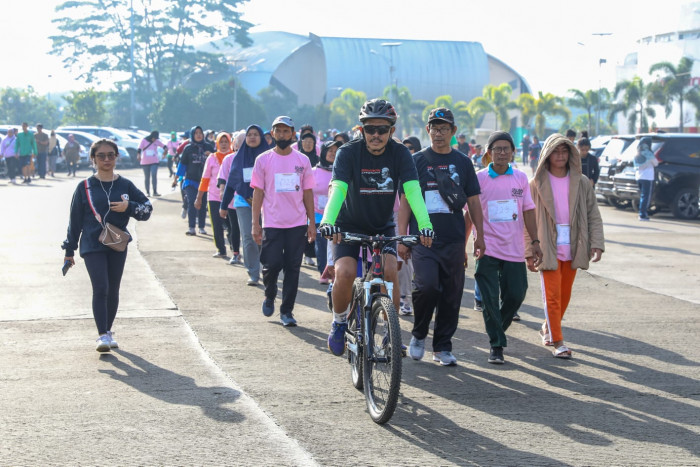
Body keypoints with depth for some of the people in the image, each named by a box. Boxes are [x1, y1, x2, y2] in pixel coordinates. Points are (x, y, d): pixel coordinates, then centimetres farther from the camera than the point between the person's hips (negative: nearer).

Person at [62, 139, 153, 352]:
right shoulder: (85, 187, 0)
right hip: (92, 246, -3)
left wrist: (128, 207, -14)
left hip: (118, 246, 3)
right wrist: (69, 250, 5)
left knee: (113, 291, 10)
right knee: (100, 289, -14)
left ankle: (108, 331, 26)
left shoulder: (125, 185, 4)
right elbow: (75, 220, 4)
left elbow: (147, 209, 6)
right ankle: (102, 335, -14)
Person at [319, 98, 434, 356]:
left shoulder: (400, 153, -13)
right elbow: (338, 189, -30)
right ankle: (339, 322, 5)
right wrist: (327, 221, -49)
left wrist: (425, 225, -41)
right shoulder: (348, 152, -18)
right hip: (349, 225, -1)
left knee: (390, 271, -21)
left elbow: (412, 190, -25)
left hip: (383, 226, 2)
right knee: (345, 273, -22)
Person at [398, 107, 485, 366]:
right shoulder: (417, 161, 5)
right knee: (426, 286, -19)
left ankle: (442, 347, 16)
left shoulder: (462, 162, 11)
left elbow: (473, 201, 14)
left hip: (454, 240, 3)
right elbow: (406, 201, 4)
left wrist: (479, 235, 8)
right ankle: (418, 334, 5)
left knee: (452, 294, 3)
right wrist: (402, 237, -2)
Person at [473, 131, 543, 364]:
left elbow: (528, 212, 11)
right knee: (490, 299, -4)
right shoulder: (479, 179, -2)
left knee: (515, 296, 3)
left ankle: (498, 330, 29)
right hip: (487, 249, -2)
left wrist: (535, 242, 6)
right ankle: (496, 345, 6)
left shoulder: (521, 178, 6)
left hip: (514, 249, 3)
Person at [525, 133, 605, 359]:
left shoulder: (581, 183, 4)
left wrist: (596, 244, -7)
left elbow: (593, 215, 5)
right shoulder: (537, 183, -2)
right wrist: (529, 252, -6)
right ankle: (558, 341, -2)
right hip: (548, 248, -3)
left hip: (572, 248, 3)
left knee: (565, 294, 12)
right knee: (552, 294, -7)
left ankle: (548, 328, 33)